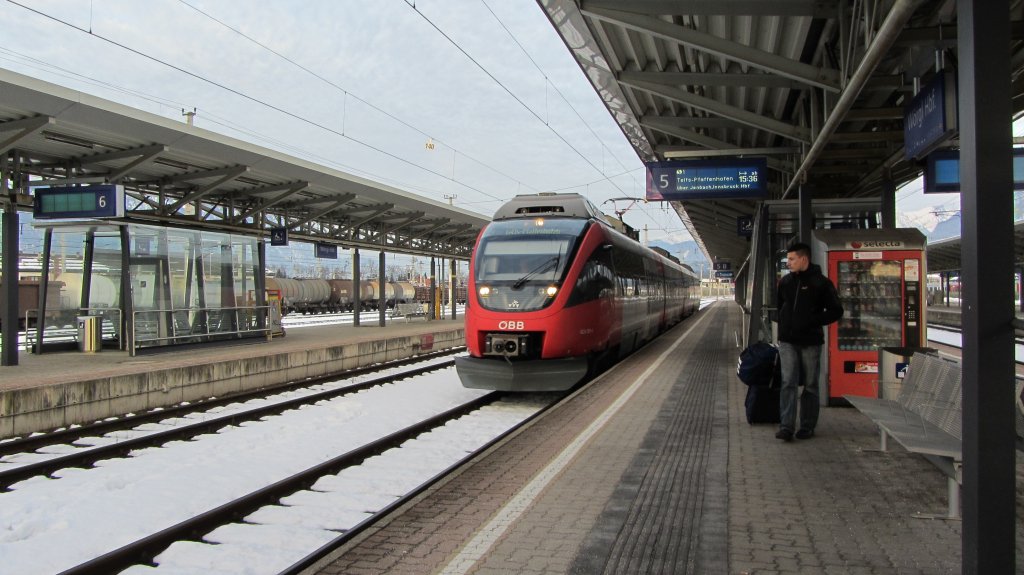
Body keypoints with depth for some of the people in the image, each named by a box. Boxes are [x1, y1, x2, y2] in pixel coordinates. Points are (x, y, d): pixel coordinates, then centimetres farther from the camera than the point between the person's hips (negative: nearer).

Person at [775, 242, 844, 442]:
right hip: (787, 341, 3)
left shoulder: (821, 282, -4)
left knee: (810, 385, 6)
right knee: (788, 382, -5)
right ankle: (786, 426, -8)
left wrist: (814, 321, -13)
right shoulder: (785, 281, 9)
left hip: (810, 342, -3)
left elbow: (836, 311, -3)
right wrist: (784, 323, 9)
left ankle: (807, 426, 14)